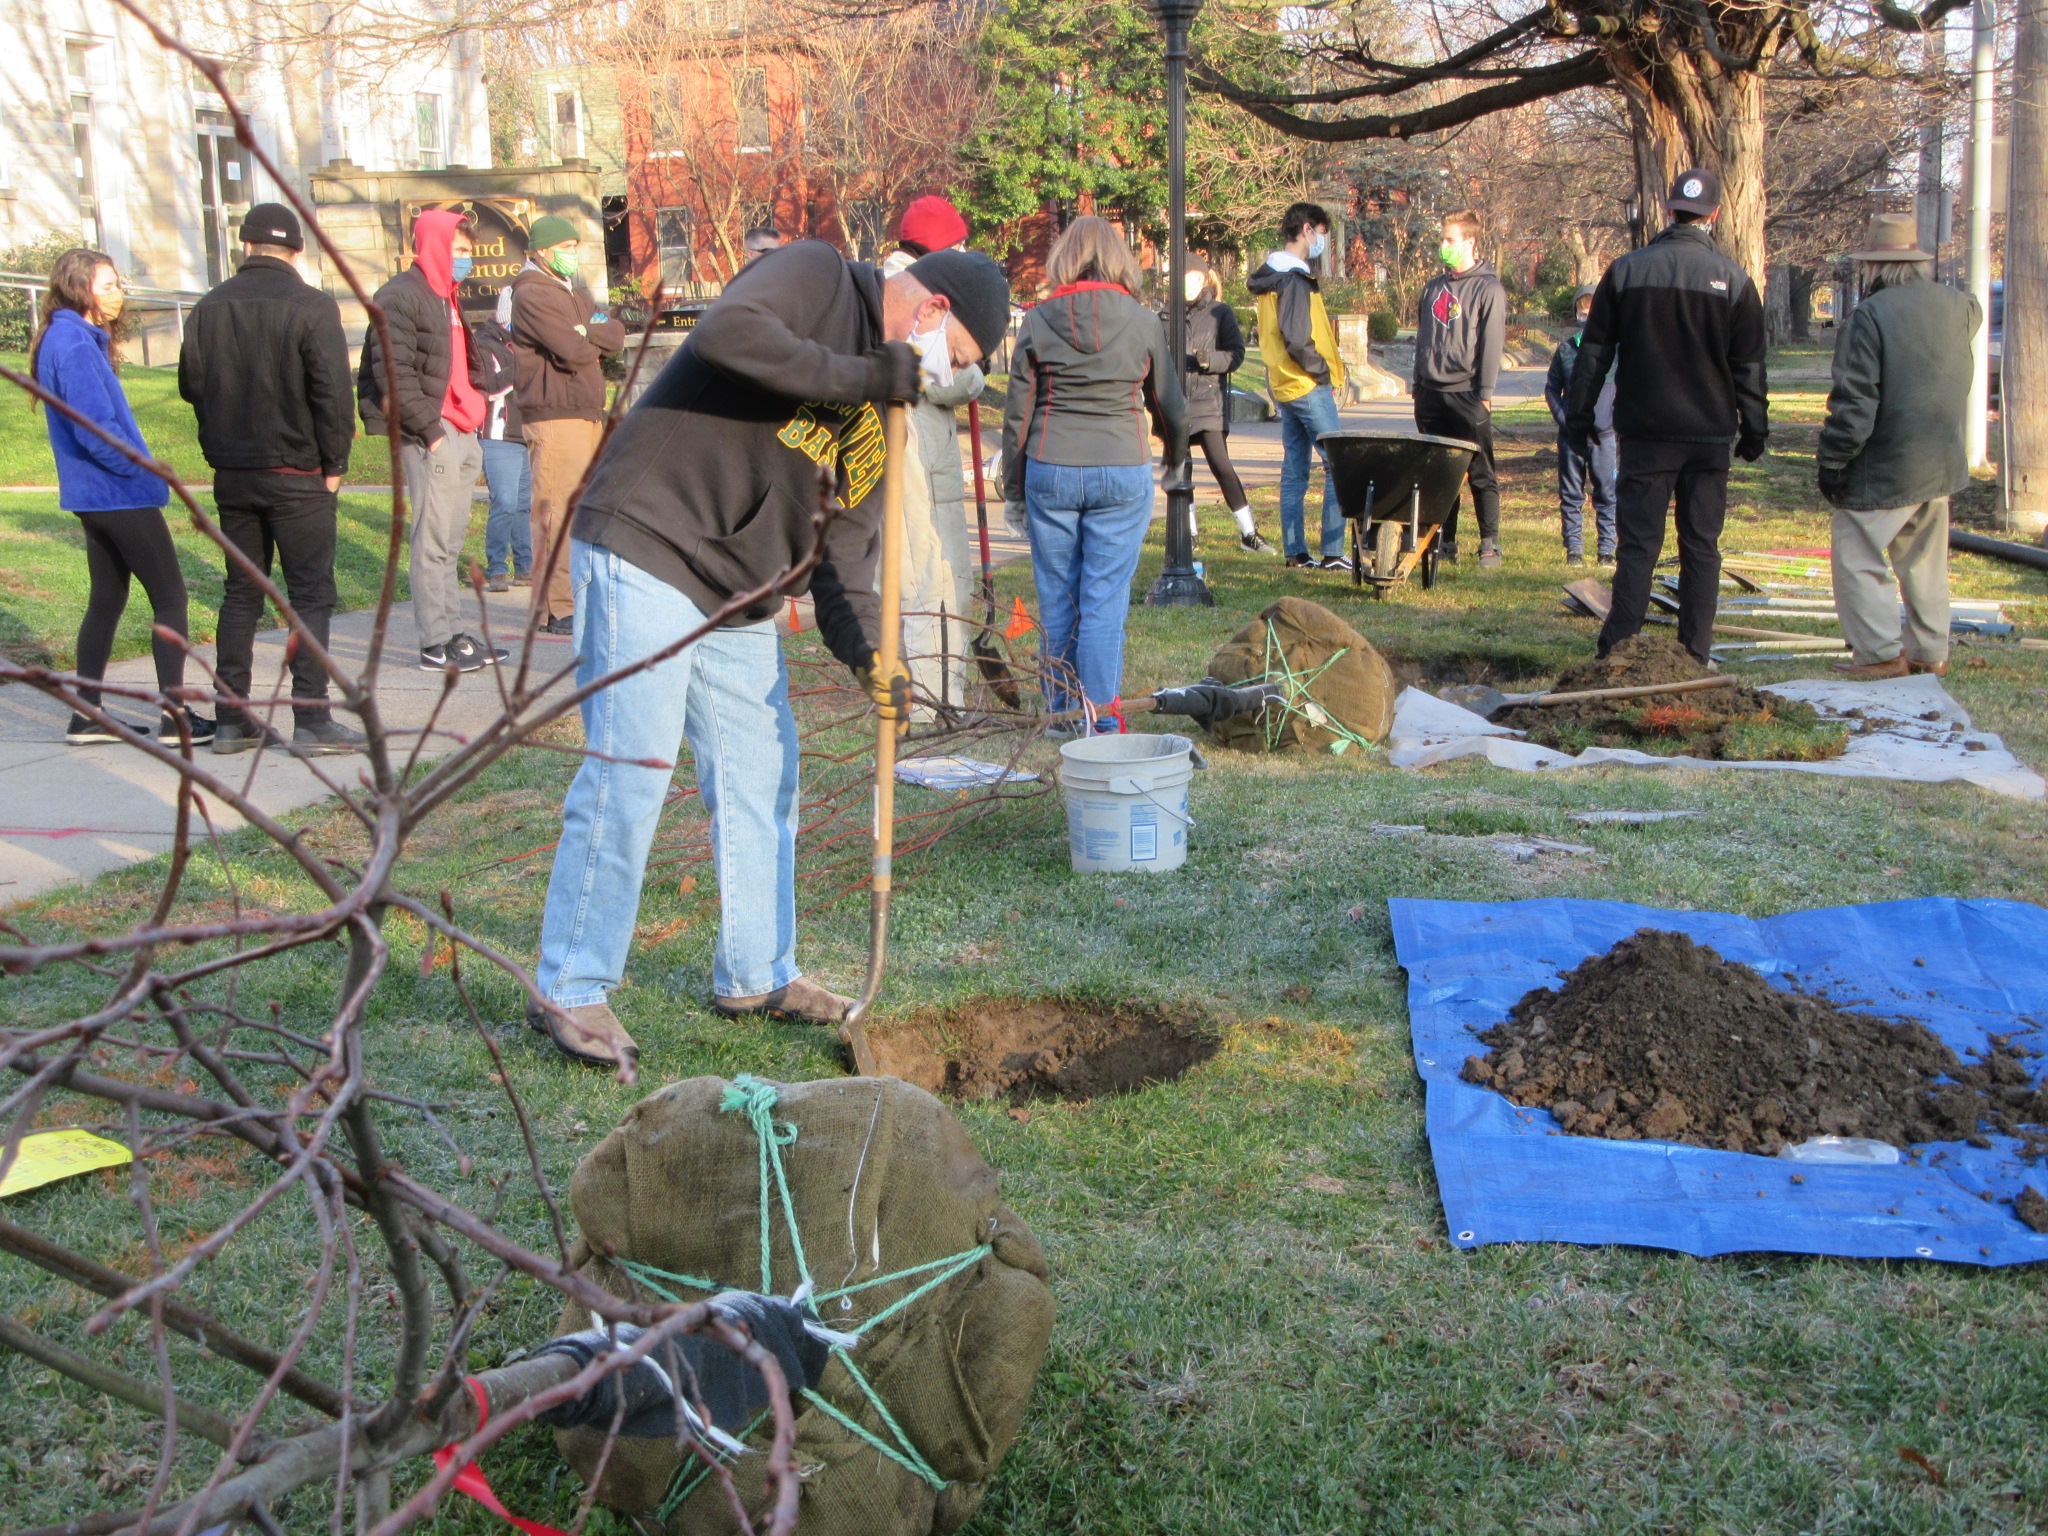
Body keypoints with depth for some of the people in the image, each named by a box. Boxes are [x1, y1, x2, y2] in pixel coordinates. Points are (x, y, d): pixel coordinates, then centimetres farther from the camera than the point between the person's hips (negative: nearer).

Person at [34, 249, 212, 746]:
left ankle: (87, 715, 17)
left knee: (107, 599, 14)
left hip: (92, 494, 10)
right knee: (170, 595, -4)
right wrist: (146, 474, -13)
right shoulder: (74, 345, -17)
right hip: (120, 495, -10)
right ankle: (175, 714, -3)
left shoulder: (70, 340, 14)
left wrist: (142, 472, 10)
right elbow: (96, 429, -24)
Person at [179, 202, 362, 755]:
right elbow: (334, 394, -15)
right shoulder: (311, 306, -12)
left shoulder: (209, 308, 4)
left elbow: (191, 386, 9)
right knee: (311, 595, 0)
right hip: (297, 475, -5)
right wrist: (334, 464, -5)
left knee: (241, 593, 13)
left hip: (232, 475, 5)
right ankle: (311, 721, -3)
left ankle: (232, 720, 15)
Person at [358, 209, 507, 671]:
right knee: (435, 542, -7)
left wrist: (473, 414, 16)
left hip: (462, 435, 9)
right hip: (431, 438, -9)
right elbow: (394, 374, -17)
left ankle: (450, 632, 18)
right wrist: (430, 429, -18)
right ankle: (435, 645, -3)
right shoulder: (400, 297, -9)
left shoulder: (447, 298, 21)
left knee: (451, 541, 12)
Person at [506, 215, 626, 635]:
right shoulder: (532, 294, -7)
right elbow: (573, 352, -17)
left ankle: (580, 597, 18)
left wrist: (584, 333, -10)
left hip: (589, 414, 9)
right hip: (553, 416, -9)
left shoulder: (575, 292, 22)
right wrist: (597, 342, 4)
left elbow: (616, 335, 9)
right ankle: (554, 609, -9)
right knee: (557, 512, -11)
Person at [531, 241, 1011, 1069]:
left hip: (738, 598, 9)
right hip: (644, 553, -9)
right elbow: (727, 333, -29)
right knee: (630, 768, -8)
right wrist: (861, 376, -22)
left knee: (761, 773, 13)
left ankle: (757, 974, 28)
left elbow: (847, 533, 11)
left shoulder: (882, 405, 15)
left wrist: (864, 645, -4)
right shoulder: (817, 276, -8)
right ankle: (571, 991, 3)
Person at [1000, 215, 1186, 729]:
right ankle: (1102, 715, 3)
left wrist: (1013, 483, 13)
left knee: (1056, 595, 10)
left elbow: (1017, 411, 3)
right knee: (1105, 597, 2)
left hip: (1050, 470, 1)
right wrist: (1175, 456, 31)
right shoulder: (1144, 322, 2)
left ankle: (1060, 709, 19)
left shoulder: (1038, 321, 1)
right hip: (1123, 471, 0)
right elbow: (1169, 405, 12)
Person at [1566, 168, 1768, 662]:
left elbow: (1593, 353, 4)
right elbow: (1749, 366, 4)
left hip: (1643, 433, 0)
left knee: (1638, 543, 2)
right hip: (1709, 435, 0)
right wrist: (1754, 431, 12)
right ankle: (1694, 656, 9)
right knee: (1701, 546, 7)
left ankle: (1619, 649, -4)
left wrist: (1579, 418, 10)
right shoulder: (1733, 279, -1)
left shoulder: (1627, 270, 0)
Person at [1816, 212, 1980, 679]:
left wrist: (1832, 461, -13)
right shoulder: (1956, 305, 4)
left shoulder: (1870, 316, -17)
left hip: (1885, 469, -8)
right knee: (1925, 560, 17)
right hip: (1943, 463, 8)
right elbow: (1973, 316, 32)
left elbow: (1853, 399, -19)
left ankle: (1883, 653, -2)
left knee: (1856, 557, 0)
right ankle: (1931, 650, 23)